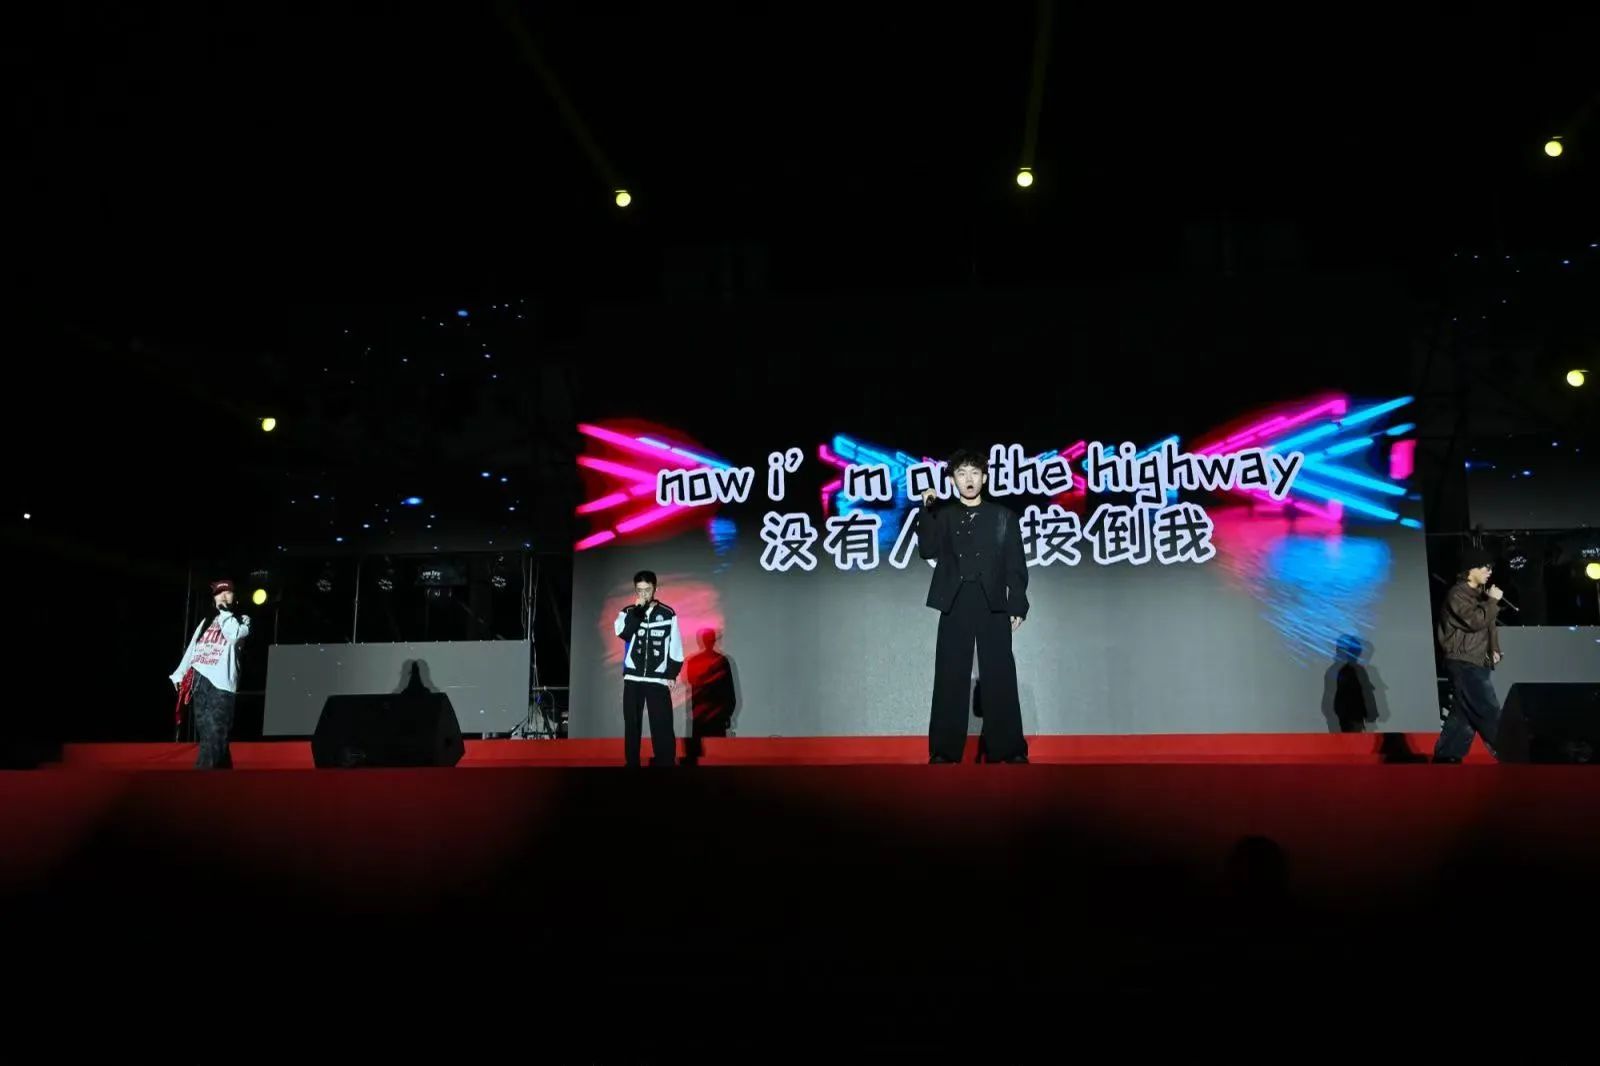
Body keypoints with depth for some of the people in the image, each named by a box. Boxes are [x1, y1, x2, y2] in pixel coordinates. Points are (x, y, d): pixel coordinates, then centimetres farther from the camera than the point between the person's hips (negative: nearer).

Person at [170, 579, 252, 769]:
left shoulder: (242, 620, 11)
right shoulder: (206, 621, 25)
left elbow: (234, 636, -11)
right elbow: (192, 648, 22)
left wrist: (225, 612, 0)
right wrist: (179, 674, 14)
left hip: (220, 684, -6)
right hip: (199, 682, 6)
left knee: (214, 738, -13)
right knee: (207, 737, 3)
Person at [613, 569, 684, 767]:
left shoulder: (668, 614, 3)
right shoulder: (628, 612, 6)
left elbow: (675, 648, 4)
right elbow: (624, 633, -15)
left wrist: (672, 675, -2)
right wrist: (638, 609, -13)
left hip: (658, 679, -1)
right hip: (633, 679, 2)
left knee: (662, 728, -6)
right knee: (632, 725, 4)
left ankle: (666, 764, -3)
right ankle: (632, 764, 11)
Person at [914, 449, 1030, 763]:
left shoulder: (1003, 517, 10)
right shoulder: (942, 516, 12)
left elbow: (1016, 565, 6)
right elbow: (928, 550, -2)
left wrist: (1018, 605, -2)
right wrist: (926, 509, -8)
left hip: (994, 606, -1)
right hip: (955, 605, 1)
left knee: (1000, 676, -2)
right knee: (950, 677, 0)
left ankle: (1009, 749, 3)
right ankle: (944, 750, 5)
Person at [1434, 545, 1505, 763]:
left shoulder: (1478, 593, 18)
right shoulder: (1457, 594, -11)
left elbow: (1488, 624, 23)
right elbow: (1477, 621, -22)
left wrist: (1494, 648, 9)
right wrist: (1493, 601, -10)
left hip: (1475, 664, 10)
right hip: (1464, 664, -10)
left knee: (1463, 715, 7)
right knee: (1489, 713, -11)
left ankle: (1445, 759, 10)